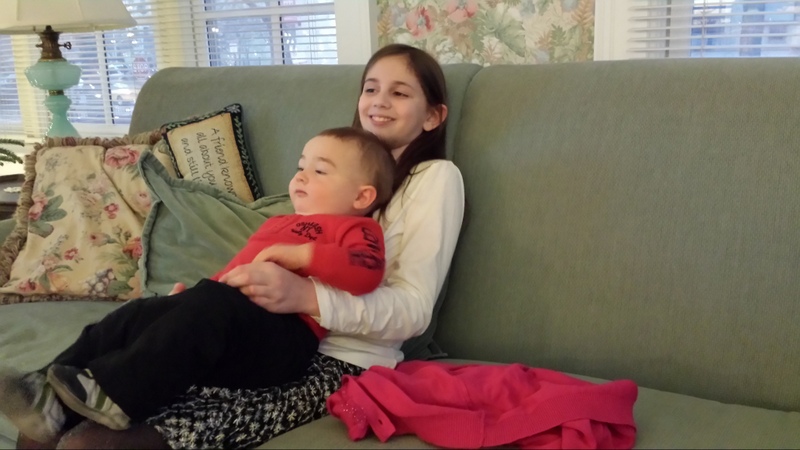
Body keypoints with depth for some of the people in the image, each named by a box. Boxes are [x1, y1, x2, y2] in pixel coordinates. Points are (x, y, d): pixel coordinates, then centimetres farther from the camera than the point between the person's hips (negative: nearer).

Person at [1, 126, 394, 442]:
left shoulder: (354, 227, 7)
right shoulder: (277, 223, 35)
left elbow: (366, 272, -15)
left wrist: (301, 254, -18)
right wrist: (196, 291, 20)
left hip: (281, 334, -9)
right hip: (229, 309, 9)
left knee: (210, 306, -35)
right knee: (136, 316, -5)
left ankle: (114, 393, -39)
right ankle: (53, 395, -15)